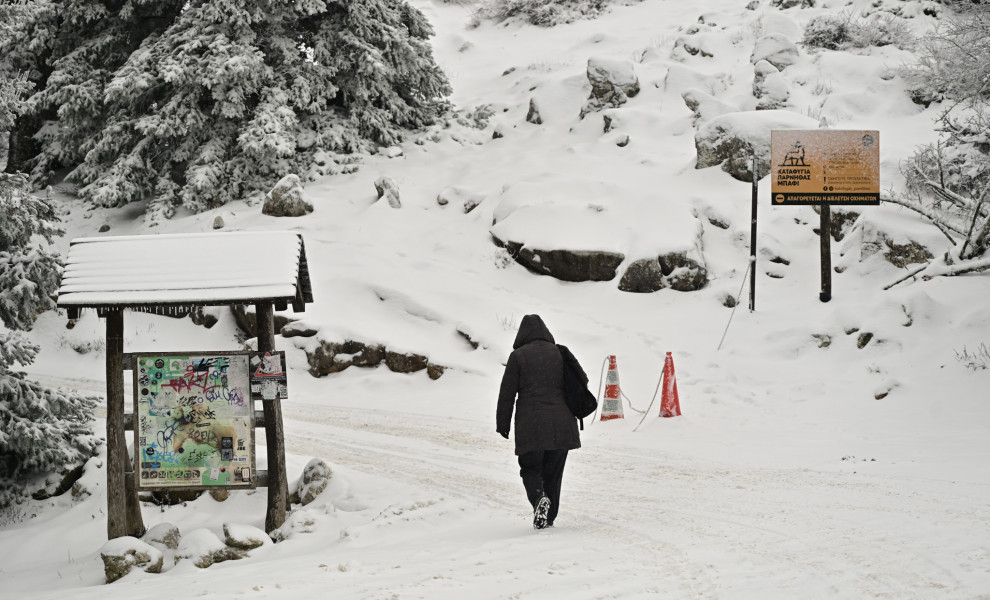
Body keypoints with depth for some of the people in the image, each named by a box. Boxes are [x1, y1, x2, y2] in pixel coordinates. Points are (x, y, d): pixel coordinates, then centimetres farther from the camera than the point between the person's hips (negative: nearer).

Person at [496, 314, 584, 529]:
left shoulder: (518, 356, -1)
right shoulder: (560, 353, 7)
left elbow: (507, 393, -2)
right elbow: (583, 380, 13)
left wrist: (502, 424, 6)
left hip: (531, 425, -3)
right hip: (561, 425, 3)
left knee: (530, 469, 9)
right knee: (553, 472, 13)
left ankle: (539, 497, -19)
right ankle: (549, 518, 13)